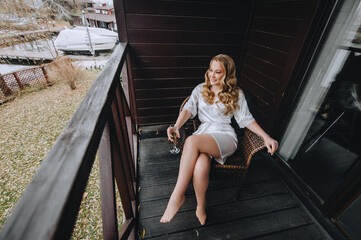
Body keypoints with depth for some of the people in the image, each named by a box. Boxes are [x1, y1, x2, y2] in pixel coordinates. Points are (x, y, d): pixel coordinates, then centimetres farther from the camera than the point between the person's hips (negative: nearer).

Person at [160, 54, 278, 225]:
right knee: (200, 167, -33)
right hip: (202, 134, 2)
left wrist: (266, 137, -4)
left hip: (225, 136, -2)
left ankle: (178, 195, -22)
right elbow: (188, 109, 3)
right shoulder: (200, 89, 17)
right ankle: (200, 207, -5)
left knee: (192, 141, -35)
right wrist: (176, 126, -15)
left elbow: (246, 119, 10)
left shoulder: (236, 94, 13)